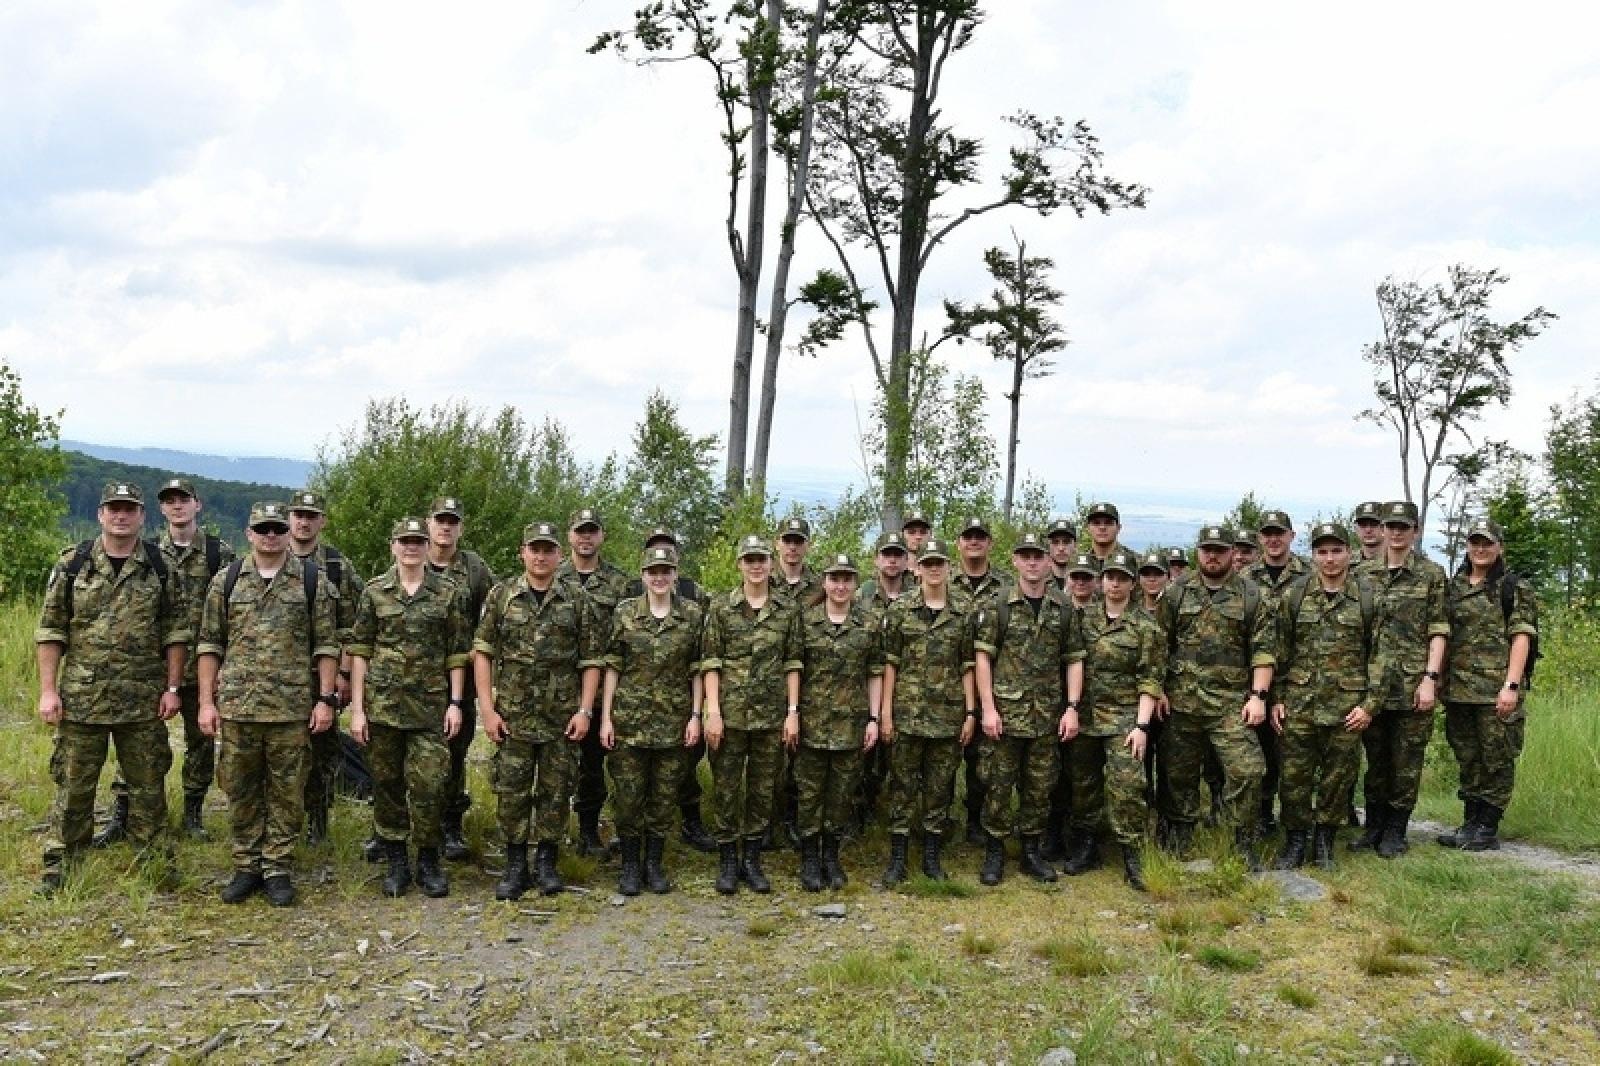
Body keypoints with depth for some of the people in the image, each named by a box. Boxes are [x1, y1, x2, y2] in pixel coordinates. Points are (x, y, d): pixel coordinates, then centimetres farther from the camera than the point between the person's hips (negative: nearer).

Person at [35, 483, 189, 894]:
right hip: (80, 698, 0)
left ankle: (153, 864, 22)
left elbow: (175, 633, 3)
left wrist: (172, 687, -2)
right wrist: (48, 690, -5)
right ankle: (58, 867, 20)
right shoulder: (71, 563, 0)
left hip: (143, 702, 1)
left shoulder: (161, 567, 2)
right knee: (73, 785, 7)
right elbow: (50, 630, 0)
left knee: (148, 786, 9)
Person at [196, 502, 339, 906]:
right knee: (240, 792, 9)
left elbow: (326, 644, 1)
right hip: (236, 706, 2)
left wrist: (326, 698, -5)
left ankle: (278, 869, 17)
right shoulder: (226, 581, 5)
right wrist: (206, 701, 0)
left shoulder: (312, 580, 1)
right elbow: (209, 644, 6)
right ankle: (246, 868, 22)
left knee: (287, 793, 5)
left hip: (293, 708, -1)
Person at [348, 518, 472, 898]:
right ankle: (396, 862, 20)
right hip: (382, 703, 1)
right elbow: (360, 651, 3)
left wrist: (455, 702, -3)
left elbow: (458, 652, 4)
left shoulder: (449, 593, 3)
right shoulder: (374, 591, 4)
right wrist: (357, 708, -3)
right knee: (387, 784, 8)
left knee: (429, 786, -4)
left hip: (431, 706, -1)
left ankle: (429, 862, 12)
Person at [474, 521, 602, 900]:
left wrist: (585, 710, -6)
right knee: (511, 791, 3)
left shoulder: (577, 599, 1)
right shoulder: (501, 595, 1)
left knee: (556, 791, 7)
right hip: (513, 714, 0)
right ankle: (515, 865, 16)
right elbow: (482, 652, 0)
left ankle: (546, 862, 20)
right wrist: (487, 708, -7)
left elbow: (591, 659, 1)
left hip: (564, 715, 0)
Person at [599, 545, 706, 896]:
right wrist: (605, 718, -4)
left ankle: (655, 864, 22)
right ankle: (630, 866, 19)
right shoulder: (624, 612, -1)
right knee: (628, 797, 3)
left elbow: (698, 670, 3)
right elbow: (612, 667, 0)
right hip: (629, 719, 0)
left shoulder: (693, 614, 0)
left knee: (664, 797, 8)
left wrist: (696, 716, -3)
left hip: (674, 721, 1)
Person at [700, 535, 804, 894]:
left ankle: (752, 860, 21)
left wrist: (793, 711, 0)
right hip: (730, 713, -1)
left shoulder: (789, 609, 4)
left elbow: (793, 663, 5)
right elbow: (711, 662, -3)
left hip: (771, 715, 2)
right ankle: (728, 861, 17)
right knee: (726, 789, 4)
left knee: (763, 790, 8)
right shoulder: (720, 608, -1)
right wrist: (713, 712, -10)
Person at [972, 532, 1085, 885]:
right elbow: (982, 657, -5)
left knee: (1040, 788, 10)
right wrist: (988, 708, -11)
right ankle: (994, 853, 14)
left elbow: (1074, 660, 7)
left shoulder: (1064, 610, 6)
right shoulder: (997, 608, -2)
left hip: (1047, 717, 3)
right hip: (1005, 712, -3)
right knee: (998, 786, 2)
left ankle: (1031, 852, 23)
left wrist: (1072, 707, -2)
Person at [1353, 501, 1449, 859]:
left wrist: (1430, 677, -12)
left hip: (1413, 685, -3)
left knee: (1406, 762, 4)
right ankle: (1373, 825, 23)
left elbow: (1438, 631, -4)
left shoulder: (1432, 574, 0)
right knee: (1375, 758, 11)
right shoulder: (1364, 573, 8)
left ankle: (1395, 831, 15)